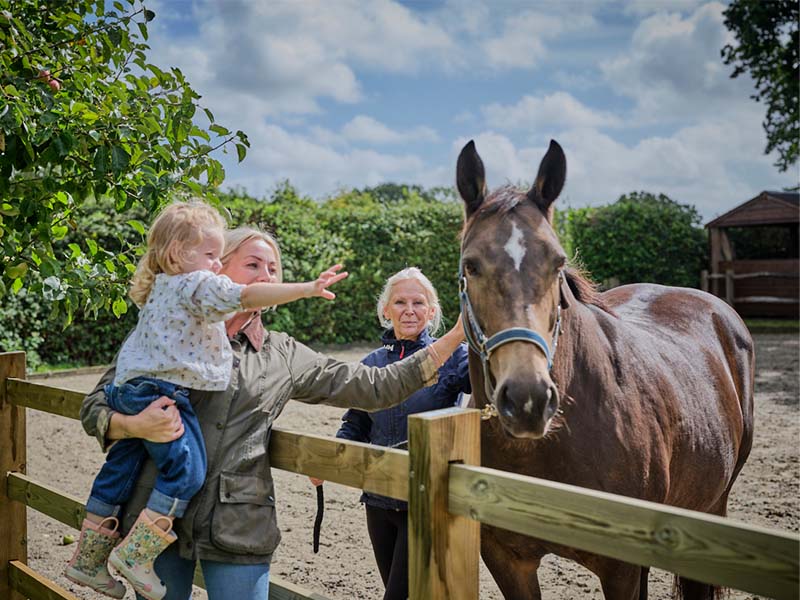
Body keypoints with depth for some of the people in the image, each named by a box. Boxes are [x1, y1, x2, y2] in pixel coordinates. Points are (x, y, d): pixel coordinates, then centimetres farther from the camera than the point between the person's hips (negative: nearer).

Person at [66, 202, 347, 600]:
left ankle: (86, 559, 29)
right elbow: (247, 296, -20)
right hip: (163, 394, -10)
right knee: (186, 470, -7)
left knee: (119, 470, 17)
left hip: (129, 391, 10)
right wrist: (309, 288, -23)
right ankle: (134, 554, -3)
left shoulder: (159, 288, 19)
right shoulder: (198, 285, -9)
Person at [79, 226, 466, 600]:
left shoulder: (284, 355, 6)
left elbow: (374, 386, 3)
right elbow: (94, 406, 3)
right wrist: (134, 426, -20)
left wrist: (454, 337, -2)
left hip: (240, 529, 1)